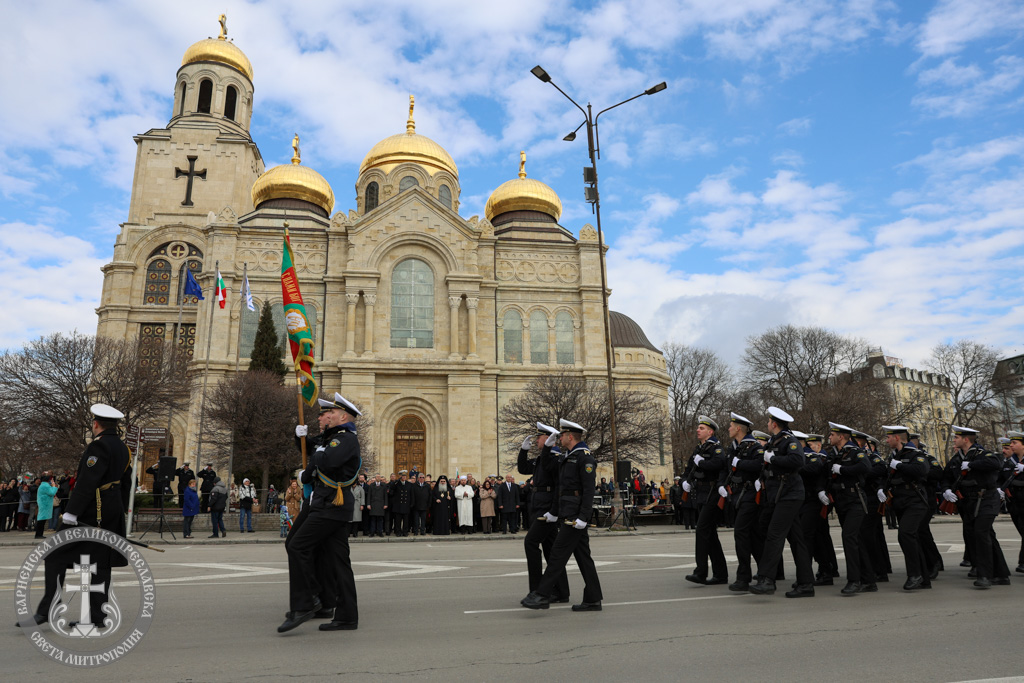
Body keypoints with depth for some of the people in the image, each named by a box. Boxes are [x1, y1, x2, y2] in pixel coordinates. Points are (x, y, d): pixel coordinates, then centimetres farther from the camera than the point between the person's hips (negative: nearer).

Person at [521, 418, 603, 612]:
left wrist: (582, 517, -23)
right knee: (582, 555, 10)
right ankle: (593, 600, 14)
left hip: (575, 516, -10)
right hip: (567, 515, 10)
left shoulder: (585, 457, -12)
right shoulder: (568, 458, 18)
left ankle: (542, 595, -7)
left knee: (558, 553, -9)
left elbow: (590, 489, -18)